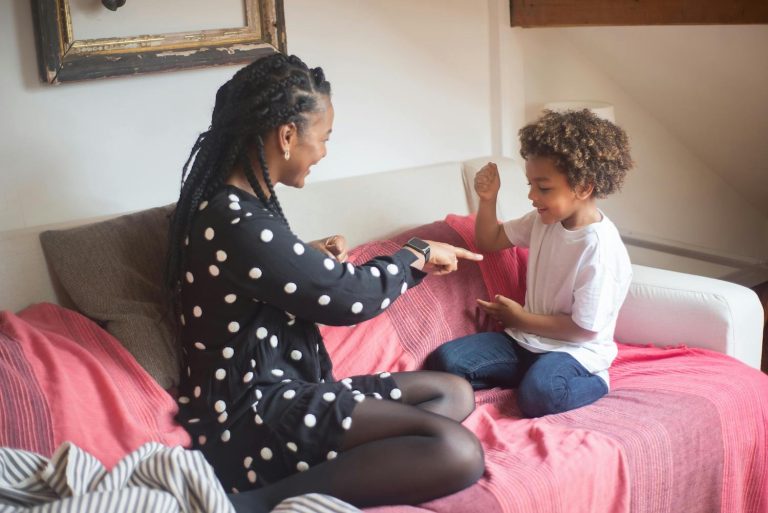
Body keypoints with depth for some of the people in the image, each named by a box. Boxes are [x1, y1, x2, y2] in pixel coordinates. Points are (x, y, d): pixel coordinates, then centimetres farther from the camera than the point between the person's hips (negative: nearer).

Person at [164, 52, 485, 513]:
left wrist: (314, 256, 10)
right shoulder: (237, 224, -22)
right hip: (250, 418, -11)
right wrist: (420, 253, 2)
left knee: (455, 393, 11)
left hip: (274, 389, 11)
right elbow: (351, 297, -16)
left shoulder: (235, 202, 9)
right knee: (457, 453, -25)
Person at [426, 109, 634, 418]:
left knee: (538, 395, -37)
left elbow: (584, 328, -19)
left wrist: (520, 318, -10)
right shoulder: (544, 220, 1)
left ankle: (594, 382, -8)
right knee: (444, 361, -13)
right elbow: (490, 242, 17)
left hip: (574, 349, -6)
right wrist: (488, 198, -2)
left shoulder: (600, 248, -22)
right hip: (525, 338, 6)